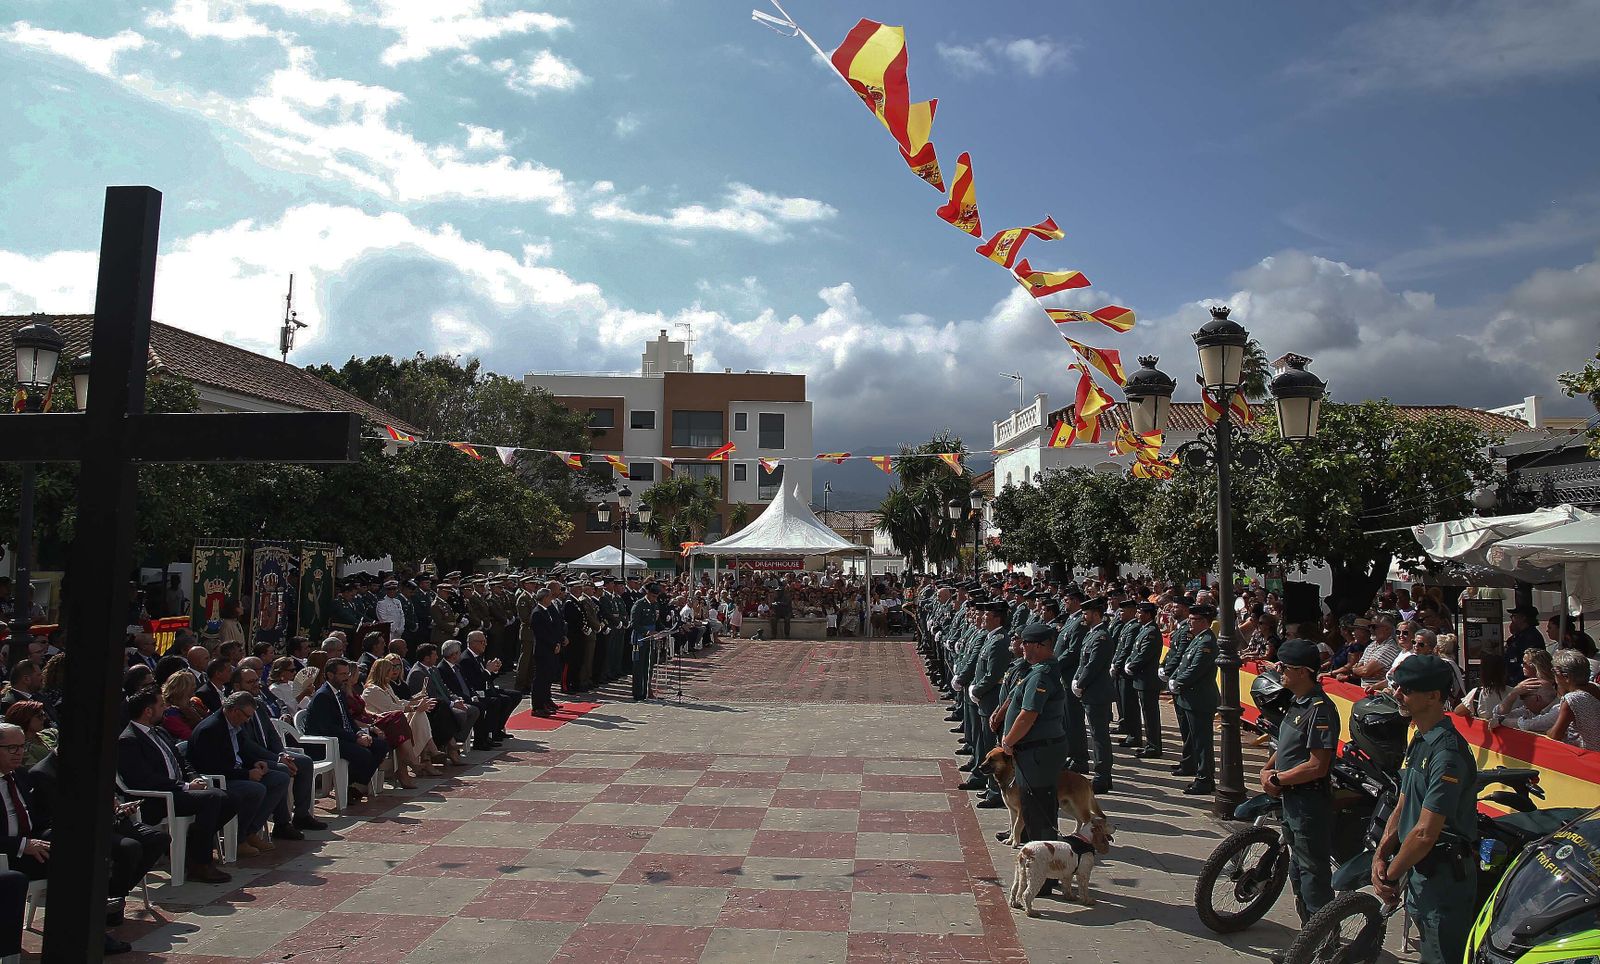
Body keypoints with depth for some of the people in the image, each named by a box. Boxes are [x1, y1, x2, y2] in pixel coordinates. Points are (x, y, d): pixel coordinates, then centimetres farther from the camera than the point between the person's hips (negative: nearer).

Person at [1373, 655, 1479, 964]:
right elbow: (1402, 808, 11)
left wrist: (1392, 875, -14)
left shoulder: (1447, 751, -23)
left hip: (1444, 875, -9)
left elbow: (1426, 832, -25)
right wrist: (1380, 856, -1)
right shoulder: (1419, 741, 9)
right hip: (1417, 869, 9)